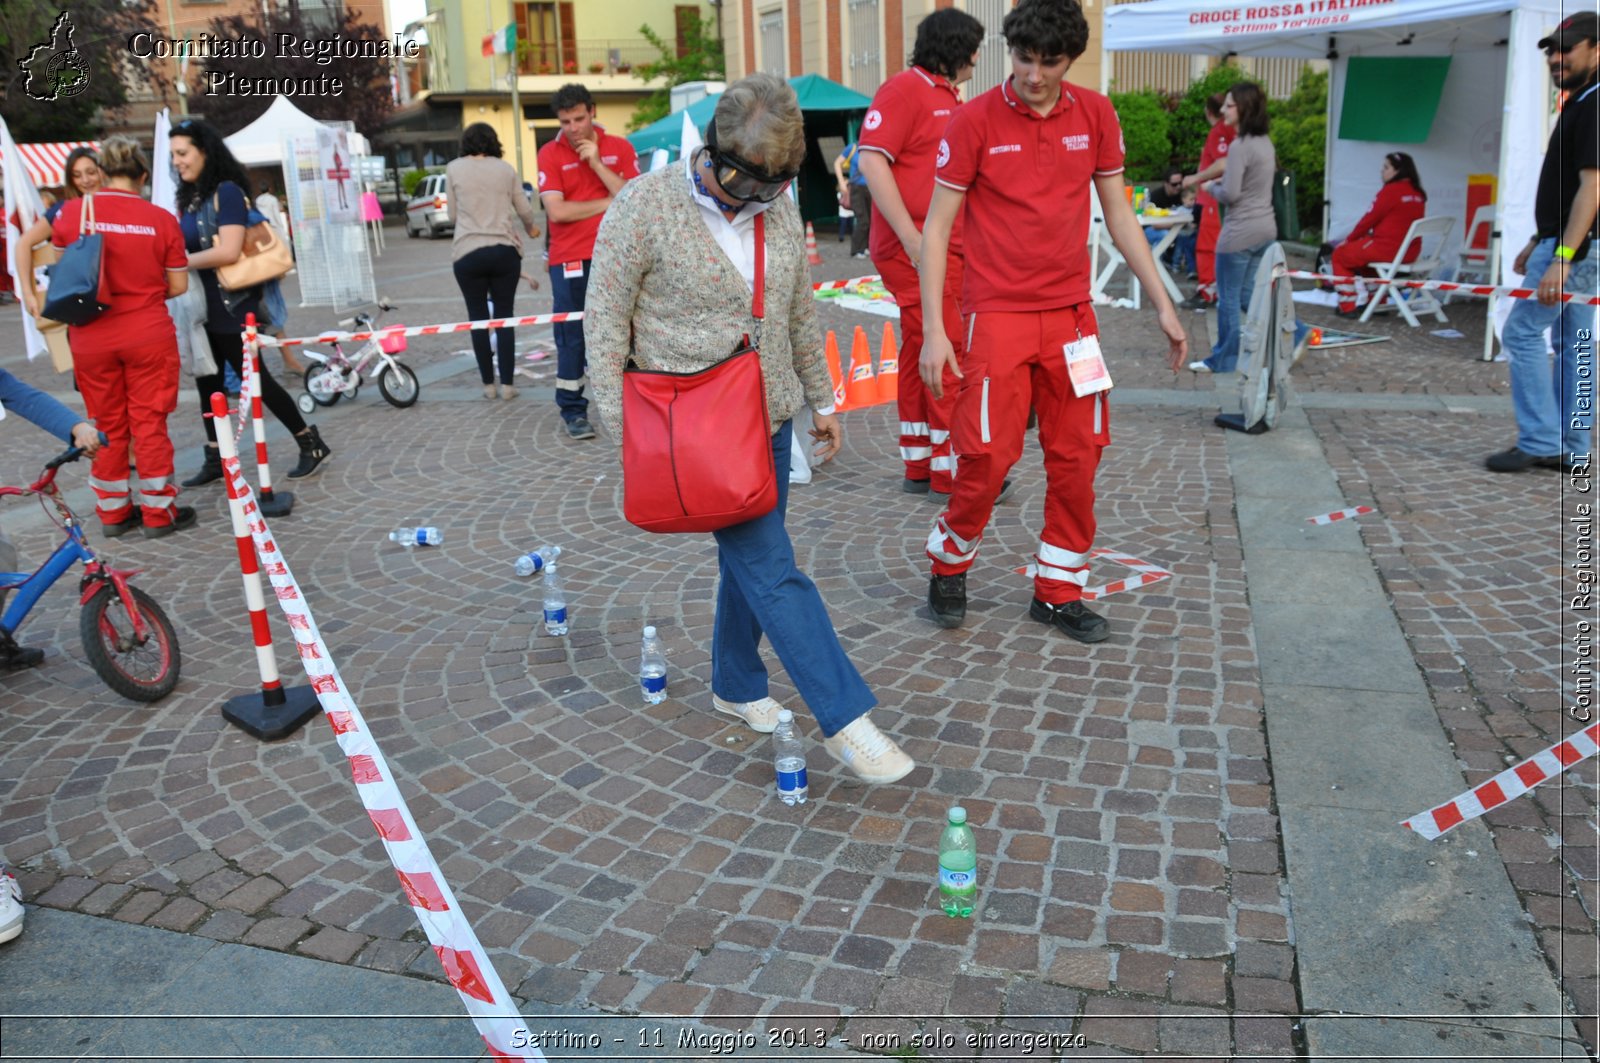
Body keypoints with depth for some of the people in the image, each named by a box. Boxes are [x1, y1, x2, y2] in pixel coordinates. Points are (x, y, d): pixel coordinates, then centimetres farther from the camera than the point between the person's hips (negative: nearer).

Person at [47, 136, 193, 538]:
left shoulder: (71, 212, -4)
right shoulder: (160, 218, -7)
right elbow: (178, 285, -3)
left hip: (92, 337, 2)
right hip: (148, 334, -1)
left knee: (107, 425, 13)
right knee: (149, 422, 6)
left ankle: (113, 511, 23)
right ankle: (159, 512, 12)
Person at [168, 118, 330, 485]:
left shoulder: (226, 191, -13)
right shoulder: (189, 196, 11)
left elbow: (229, 252, -22)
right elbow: (187, 247, 15)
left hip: (231, 306, -8)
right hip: (204, 306, 8)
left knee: (255, 378, -3)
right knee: (207, 382, 12)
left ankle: (311, 443, 7)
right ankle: (215, 459, 21)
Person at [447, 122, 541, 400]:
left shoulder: (454, 169, 3)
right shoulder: (505, 168, 7)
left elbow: (453, 214, 9)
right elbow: (525, 210, 13)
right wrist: (530, 228, 34)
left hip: (468, 253, -1)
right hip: (505, 250, 1)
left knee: (478, 317, 9)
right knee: (504, 316, 8)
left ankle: (488, 383, 10)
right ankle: (507, 383, 6)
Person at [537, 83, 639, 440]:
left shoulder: (619, 148, 5)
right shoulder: (550, 154, 0)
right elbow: (556, 211, -10)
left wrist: (597, 163, -11)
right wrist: (609, 203, -5)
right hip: (569, 260, -1)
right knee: (571, 336, 1)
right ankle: (573, 411, 9)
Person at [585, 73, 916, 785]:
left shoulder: (779, 210, 6)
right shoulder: (644, 206, -11)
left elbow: (801, 315, 16)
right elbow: (605, 323, -9)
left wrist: (821, 400, 18)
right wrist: (623, 431, -12)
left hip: (770, 419, 6)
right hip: (695, 427, -6)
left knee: (751, 556, 14)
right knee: (772, 567, -8)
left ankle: (736, 684, 33)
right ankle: (845, 720, -5)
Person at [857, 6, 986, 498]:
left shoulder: (951, 99, 19)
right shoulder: (906, 88, -8)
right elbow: (872, 160, -17)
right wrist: (911, 238, -21)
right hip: (916, 250, -9)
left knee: (922, 358, 12)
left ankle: (920, 467, 19)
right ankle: (948, 472, -2)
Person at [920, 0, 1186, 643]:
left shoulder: (1095, 115, 6)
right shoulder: (975, 121, -5)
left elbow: (1119, 216, 13)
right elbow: (936, 228, -4)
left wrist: (1163, 305, 10)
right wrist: (933, 331, -10)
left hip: (1071, 313, 4)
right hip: (997, 314, -4)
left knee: (1076, 457, 4)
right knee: (988, 455, -8)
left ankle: (1058, 592, 19)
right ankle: (949, 565, 19)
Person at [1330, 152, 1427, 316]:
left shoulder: (1391, 190, -15)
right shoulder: (1417, 193, 9)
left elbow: (1370, 218, -9)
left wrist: (1349, 240, 6)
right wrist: (1357, 239, 17)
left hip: (1387, 250, -8)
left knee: (1340, 255, 9)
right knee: (1363, 250, 34)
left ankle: (1348, 307, 7)